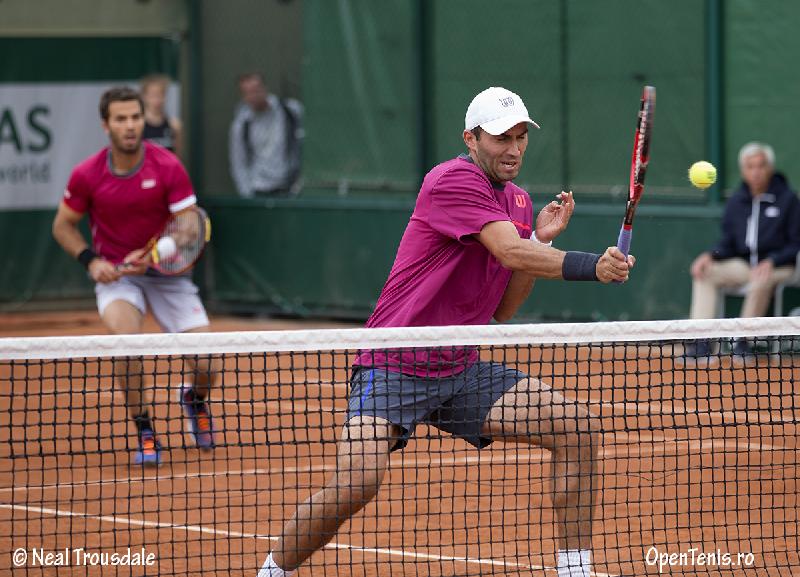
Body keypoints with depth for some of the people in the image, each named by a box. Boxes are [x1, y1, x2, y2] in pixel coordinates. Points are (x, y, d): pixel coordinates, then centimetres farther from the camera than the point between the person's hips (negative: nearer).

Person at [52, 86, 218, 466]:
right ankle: (144, 434, -16)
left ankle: (195, 400, 32)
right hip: (115, 274, -1)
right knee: (125, 335, -34)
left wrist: (151, 255, -28)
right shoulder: (87, 175, -10)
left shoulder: (168, 167, -13)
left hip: (165, 273, 1)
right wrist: (90, 260, -14)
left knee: (206, 366, -9)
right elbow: (63, 225, 4)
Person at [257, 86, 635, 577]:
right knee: (355, 485, -26)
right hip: (394, 367, -8)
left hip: (463, 371, 8)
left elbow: (502, 308, 12)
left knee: (579, 429, -7)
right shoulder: (454, 181, -14)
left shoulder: (518, 202, 12)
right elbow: (511, 251, -28)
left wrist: (541, 238, 0)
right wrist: (593, 266, -38)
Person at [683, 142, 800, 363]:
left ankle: (744, 343, -24)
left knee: (759, 283, -37)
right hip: (743, 264, 5)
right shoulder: (736, 201, 9)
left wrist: (771, 262, -20)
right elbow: (728, 243, 12)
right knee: (704, 273, -16)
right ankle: (700, 343, -24)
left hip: (778, 267, -5)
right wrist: (711, 255, -8)